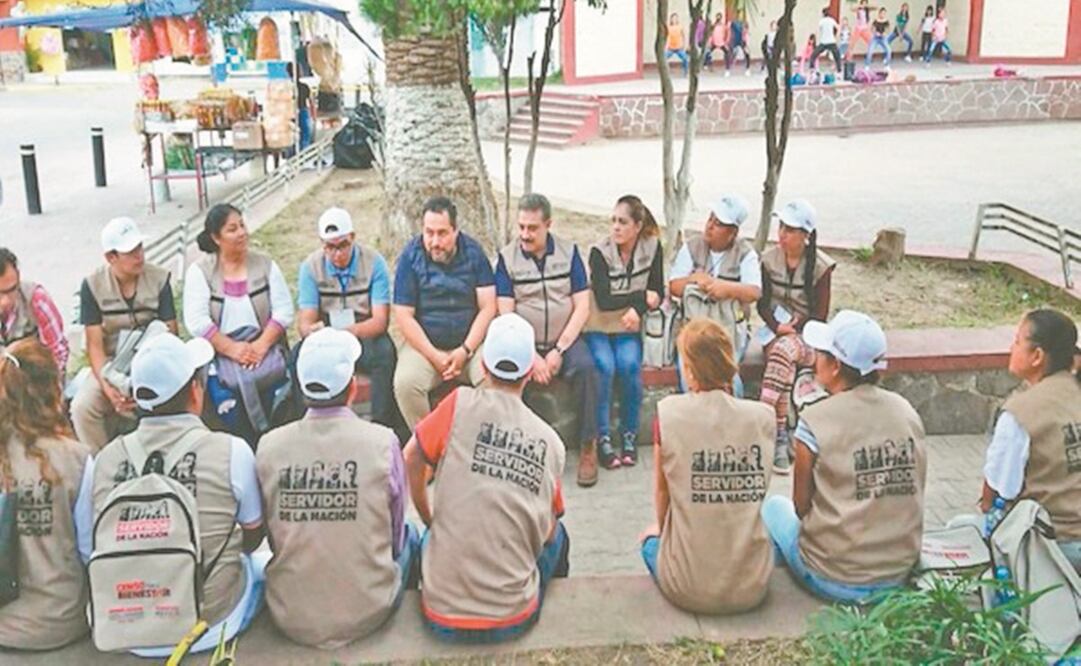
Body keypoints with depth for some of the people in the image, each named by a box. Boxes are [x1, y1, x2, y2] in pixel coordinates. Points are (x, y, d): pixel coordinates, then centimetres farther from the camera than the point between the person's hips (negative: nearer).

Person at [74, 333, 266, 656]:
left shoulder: (102, 459, -7)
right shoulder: (231, 451, -15)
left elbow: (86, 551, 3)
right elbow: (253, 537, 1)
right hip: (213, 627, -3)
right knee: (265, 564, 25)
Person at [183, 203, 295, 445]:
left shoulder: (265, 264, 8)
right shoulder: (199, 271, 3)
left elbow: (284, 311, 1)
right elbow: (196, 321, -6)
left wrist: (260, 346, -12)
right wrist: (232, 349, -15)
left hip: (264, 346, 1)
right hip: (220, 351, -1)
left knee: (275, 381, -22)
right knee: (224, 392, -23)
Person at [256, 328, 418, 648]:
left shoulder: (269, 446, -10)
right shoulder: (382, 442, -15)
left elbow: (273, 537, 3)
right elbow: (395, 535, -2)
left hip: (291, 619, 3)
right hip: (367, 613, -2)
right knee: (409, 537, 26)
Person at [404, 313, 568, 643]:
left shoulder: (461, 405, -10)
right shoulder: (551, 443, -3)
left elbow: (411, 460, -3)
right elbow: (547, 532, 5)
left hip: (443, 618, 0)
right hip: (513, 620, 1)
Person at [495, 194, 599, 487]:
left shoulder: (569, 252, 4)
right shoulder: (506, 257, 1)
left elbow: (582, 307, -1)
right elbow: (506, 314, -5)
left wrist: (558, 351, -12)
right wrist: (531, 356, -16)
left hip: (565, 340, 1)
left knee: (584, 367, -30)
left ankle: (588, 446, -15)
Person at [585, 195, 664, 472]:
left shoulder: (652, 247, -2)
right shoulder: (600, 252, -12)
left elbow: (658, 294, -3)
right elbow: (604, 300, -17)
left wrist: (638, 309, -22)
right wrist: (642, 297, -16)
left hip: (628, 327, 2)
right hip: (597, 327, -2)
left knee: (629, 365, -25)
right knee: (604, 366, -28)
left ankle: (629, 435, -10)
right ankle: (602, 437, -16)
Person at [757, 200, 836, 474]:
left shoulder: (820, 265, -5)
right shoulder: (769, 259, 3)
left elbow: (820, 315, -4)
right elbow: (763, 304, 4)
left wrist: (794, 328, -18)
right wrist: (777, 327, -14)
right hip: (776, 330, 2)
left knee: (784, 350, -37)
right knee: (783, 359, -33)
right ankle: (780, 438, -34)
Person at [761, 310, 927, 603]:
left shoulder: (815, 420, -16)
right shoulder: (906, 411, -1)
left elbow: (802, 505, -6)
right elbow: (914, 492, 7)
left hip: (838, 582, -5)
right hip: (901, 574, 5)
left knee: (774, 505, 21)